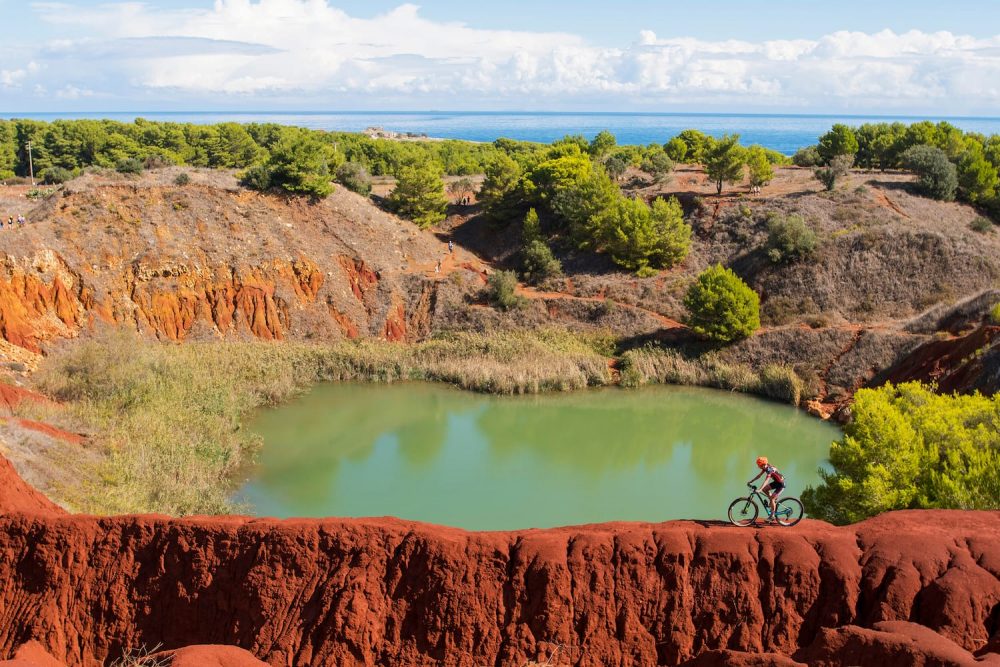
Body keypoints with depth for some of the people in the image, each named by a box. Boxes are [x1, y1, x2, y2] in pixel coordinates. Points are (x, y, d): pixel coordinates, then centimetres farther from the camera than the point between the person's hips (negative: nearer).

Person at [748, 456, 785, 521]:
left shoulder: (769, 469, -29)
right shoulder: (765, 467, -3)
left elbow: (766, 481, -38)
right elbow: (759, 475, 6)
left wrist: (759, 490, -45)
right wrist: (750, 482, 3)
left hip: (781, 484, -9)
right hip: (776, 482, 9)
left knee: (771, 498, -14)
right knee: (764, 489, -1)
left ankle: (772, 516, -5)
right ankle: (774, 500, 15)